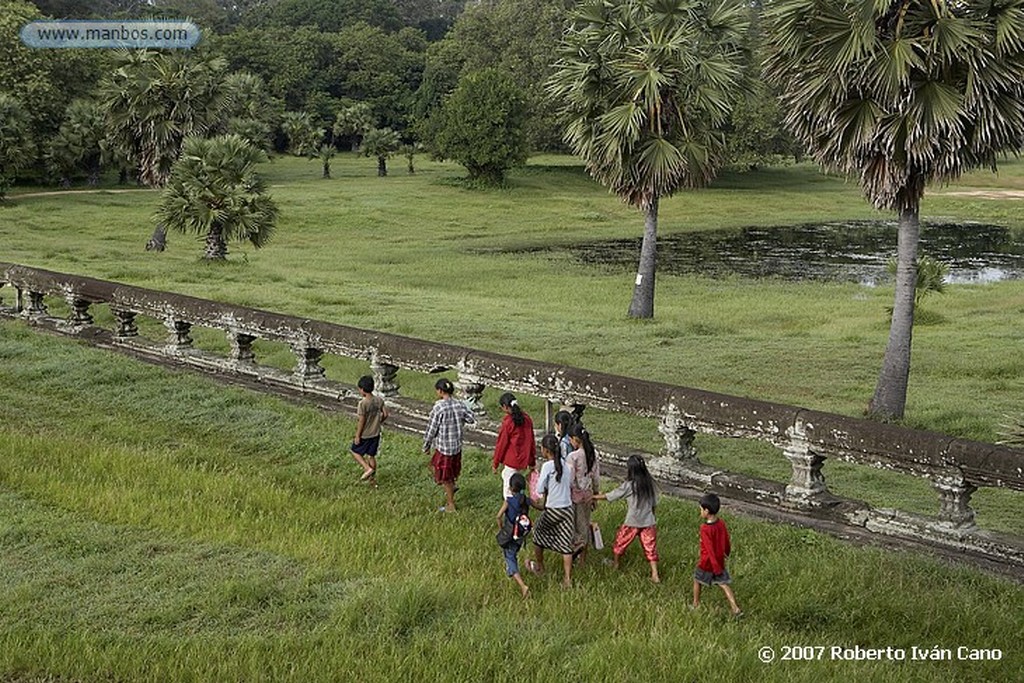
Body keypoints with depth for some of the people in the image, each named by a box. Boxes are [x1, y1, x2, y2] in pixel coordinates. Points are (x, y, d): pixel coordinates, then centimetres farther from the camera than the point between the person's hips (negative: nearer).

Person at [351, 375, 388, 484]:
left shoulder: (362, 403, -23)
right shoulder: (379, 400, -5)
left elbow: (361, 421, -20)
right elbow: (385, 414, 2)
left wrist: (357, 436, -11)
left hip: (364, 435, -6)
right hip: (375, 434, 6)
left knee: (355, 452, 14)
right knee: (371, 455, 18)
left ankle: (368, 468, -1)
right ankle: (373, 477, 25)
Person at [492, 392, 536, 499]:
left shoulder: (507, 422, -17)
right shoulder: (526, 418, 2)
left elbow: (501, 444, -10)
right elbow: (531, 440, 10)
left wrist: (495, 463, 2)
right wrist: (532, 461, 19)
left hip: (511, 460, -7)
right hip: (524, 459, 7)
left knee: (509, 490, 2)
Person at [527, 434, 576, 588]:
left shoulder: (547, 466, -16)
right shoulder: (567, 465, 2)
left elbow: (540, 490, -14)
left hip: (552, 511, -5)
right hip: (568, 509, 5)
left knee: (538, 532, 22)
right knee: (566, 544, 8)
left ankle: (539, 567, 37)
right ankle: (567, 579, 5)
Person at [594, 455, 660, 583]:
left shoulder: (629, 485, -16)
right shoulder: (650, 483, -3)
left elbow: (610, 496, -8)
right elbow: (655, 503, 5)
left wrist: (594, 497, 5)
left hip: (632, 523, -3)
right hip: (649, 522, 3)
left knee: (620, 541, 20)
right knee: (650, 547, 8)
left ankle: (615, 563, 39)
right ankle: (655, 575, 3)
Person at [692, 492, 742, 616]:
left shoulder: (705, 529, -28)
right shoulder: (721, 524, -8)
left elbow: (710, 549, -25)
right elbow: (727, 541, 6)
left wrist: (716, 568, -20)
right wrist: (727, 552, 26)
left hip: (706, 563, -5)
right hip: (720, 562, 5)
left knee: (697, 580, 19)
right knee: (724, 584, 12)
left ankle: (696, 604, 34)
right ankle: (735, 609, 5)